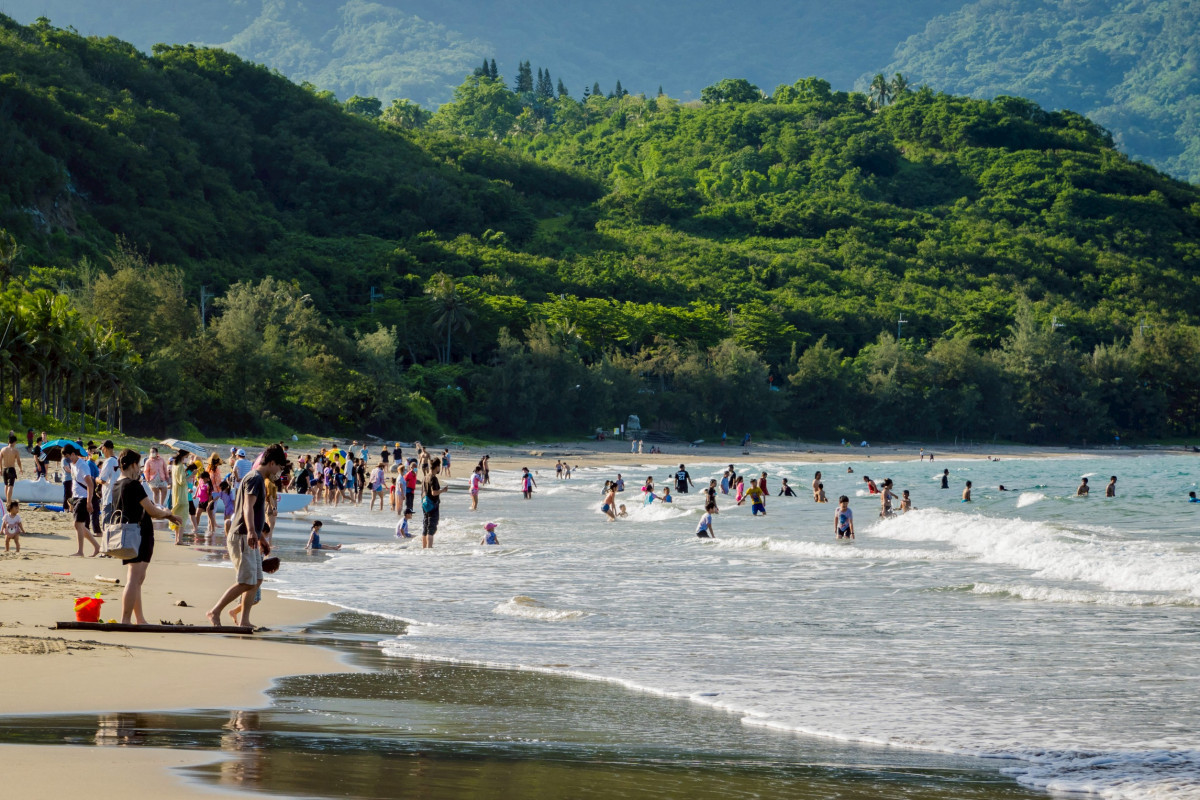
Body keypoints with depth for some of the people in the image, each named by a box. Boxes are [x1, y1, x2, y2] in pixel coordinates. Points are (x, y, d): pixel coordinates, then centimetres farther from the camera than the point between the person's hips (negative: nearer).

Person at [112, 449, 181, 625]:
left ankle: (140, 620, 27)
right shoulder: (133, 485, -15)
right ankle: (125, 621, -16)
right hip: (140, 535, -10)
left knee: (137, 580, 18)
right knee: (134, 579, -12)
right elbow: (152, 511, -14)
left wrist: (167, 517, 23)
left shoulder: (117, 486, 14)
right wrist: (166, 513, 7)